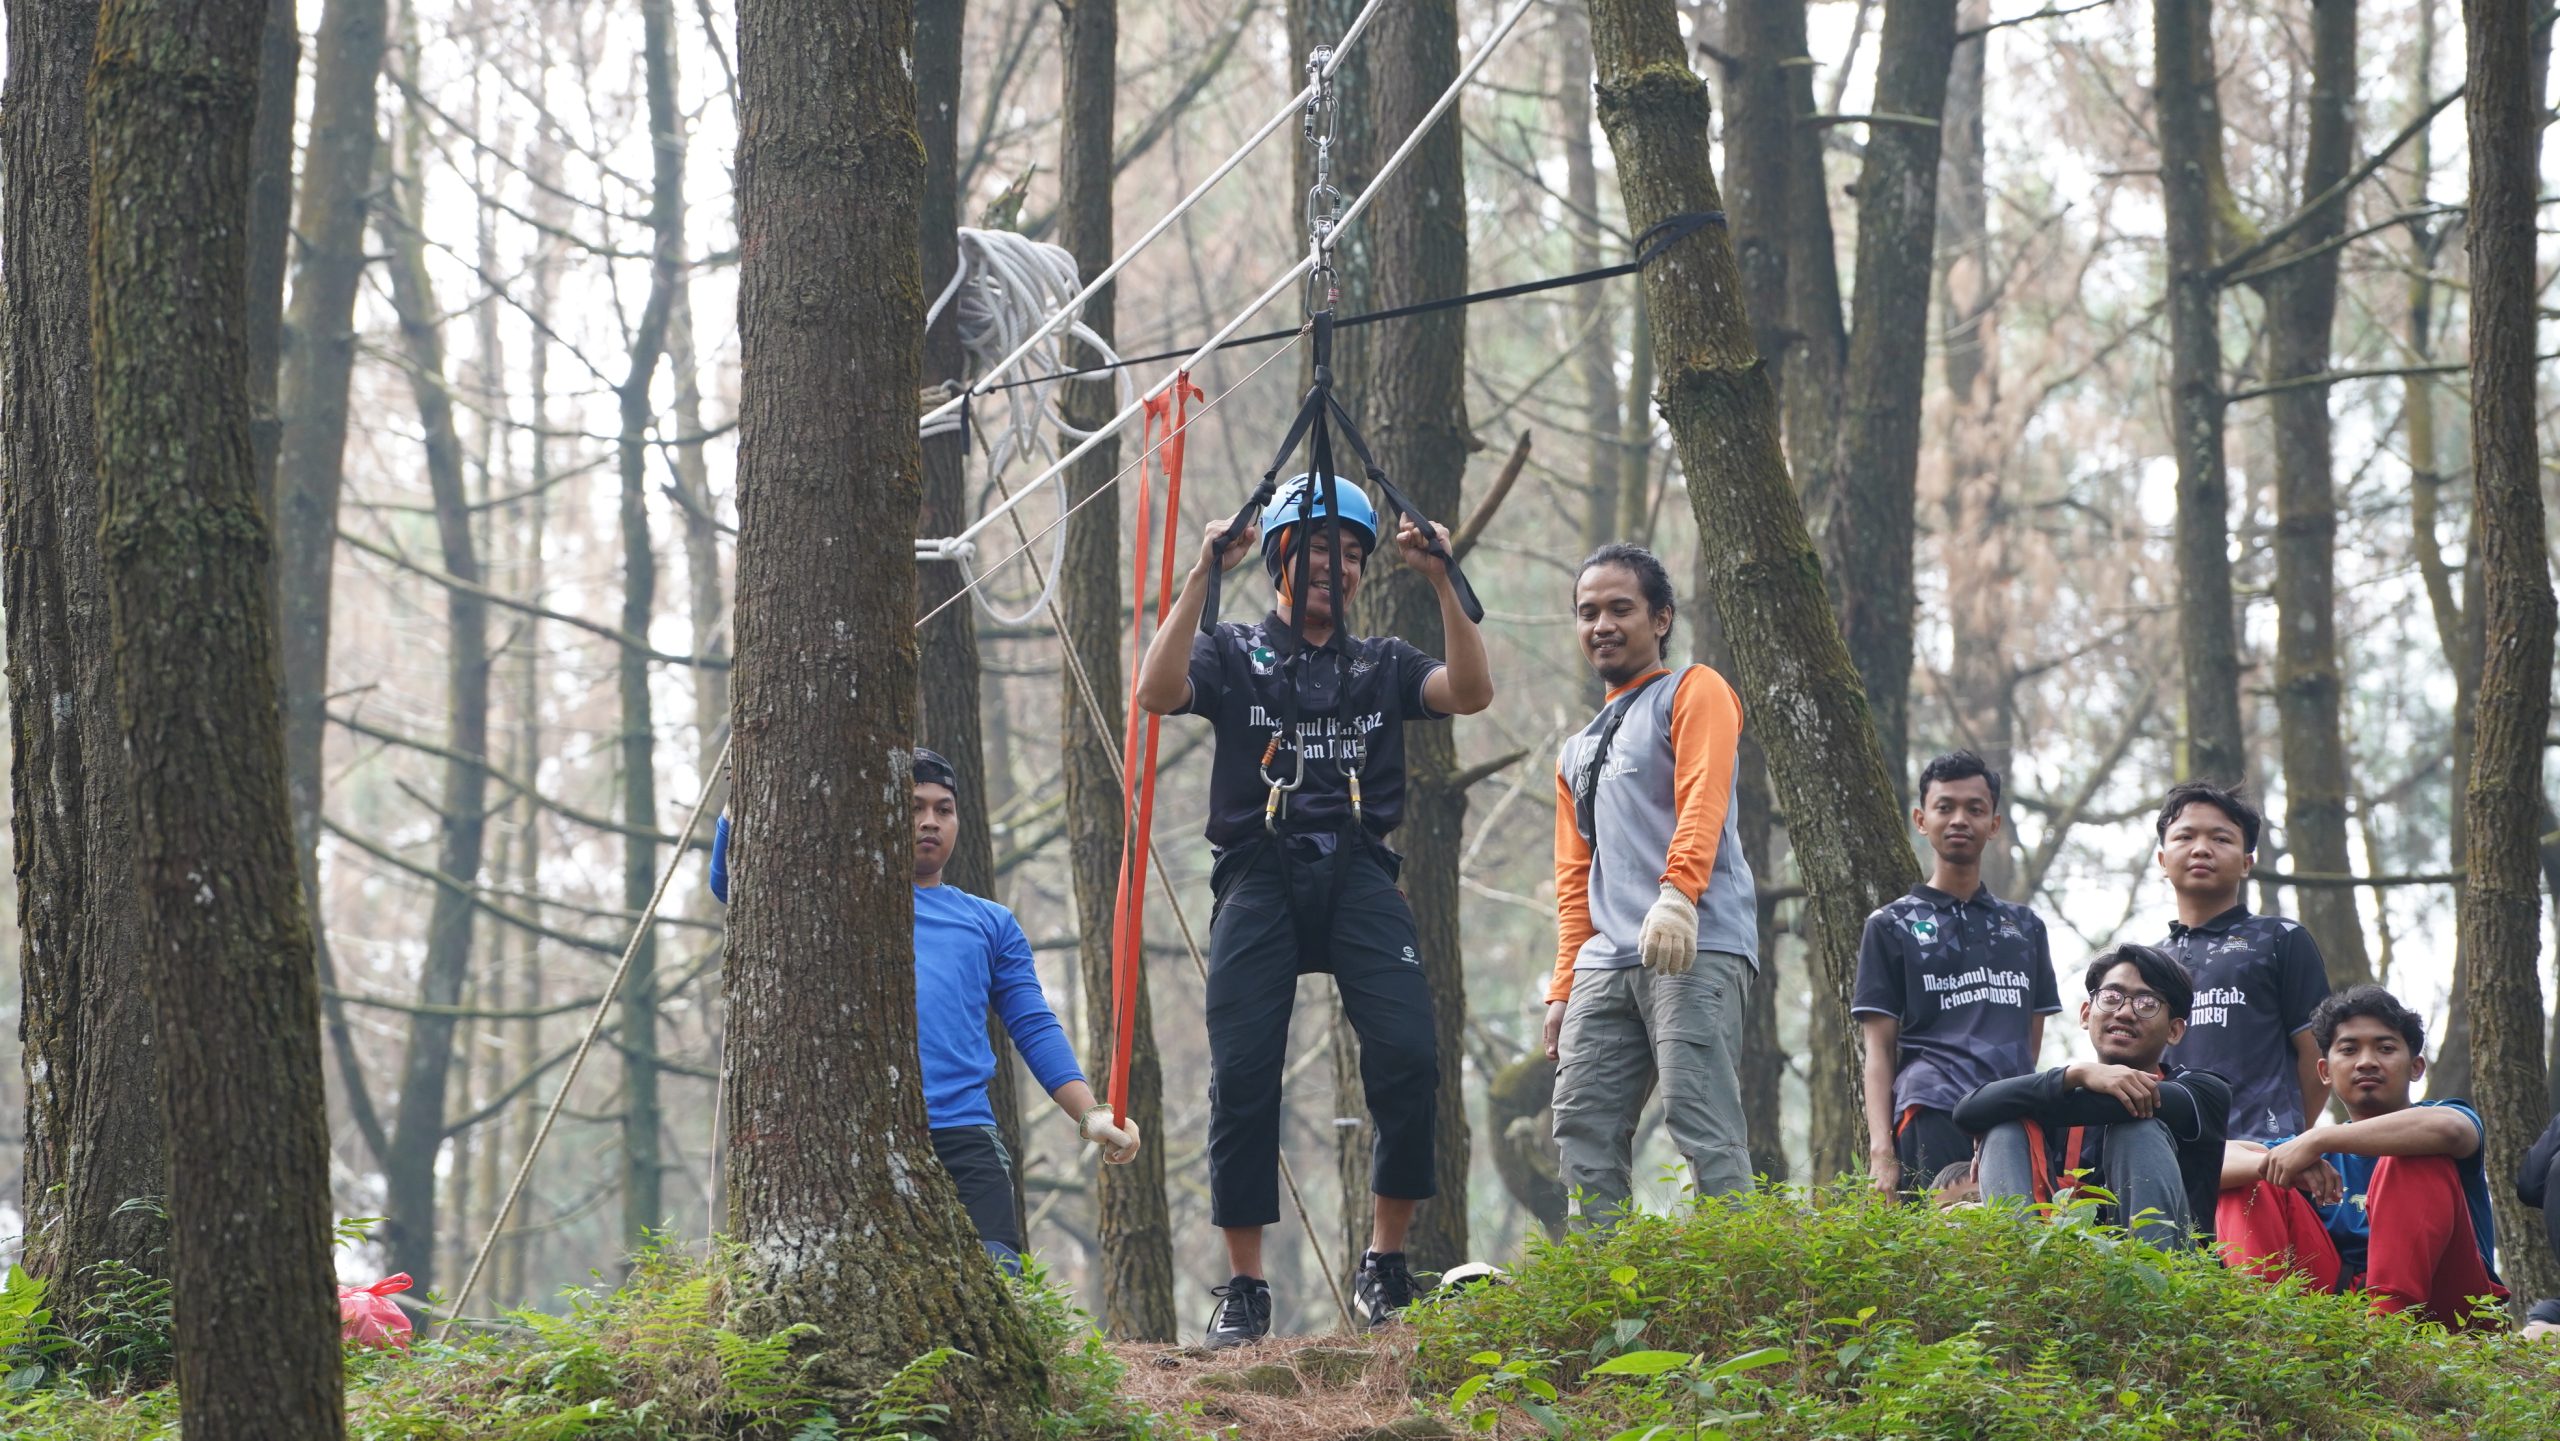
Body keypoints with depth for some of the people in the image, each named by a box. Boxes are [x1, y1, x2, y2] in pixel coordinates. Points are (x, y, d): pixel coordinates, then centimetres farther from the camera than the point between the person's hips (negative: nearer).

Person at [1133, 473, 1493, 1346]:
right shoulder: (1232, 654, 13)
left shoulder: (1382, 666, 20)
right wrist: (1202, 577, -13)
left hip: (1357, 874, 1)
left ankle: (1387, 1266, -5)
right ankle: (1244, 1289, -2)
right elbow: (1158, 691, -8)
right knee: (1243, 1078, -9)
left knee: (1407, 1057, -17)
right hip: (1259, 874, -1)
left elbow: (1470, 693, 1)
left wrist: (1442, 584, -7)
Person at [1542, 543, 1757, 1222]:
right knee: (1584, 1128, -3)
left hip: (1696, 946, -7)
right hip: (1606, 963, 7)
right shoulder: (1577, 752, 29)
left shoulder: (1694, 693, 7)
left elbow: (1702, 800, -10)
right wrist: (1564, 988, 17)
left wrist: (1676, 895, -26)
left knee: (1700, 1121, -16)